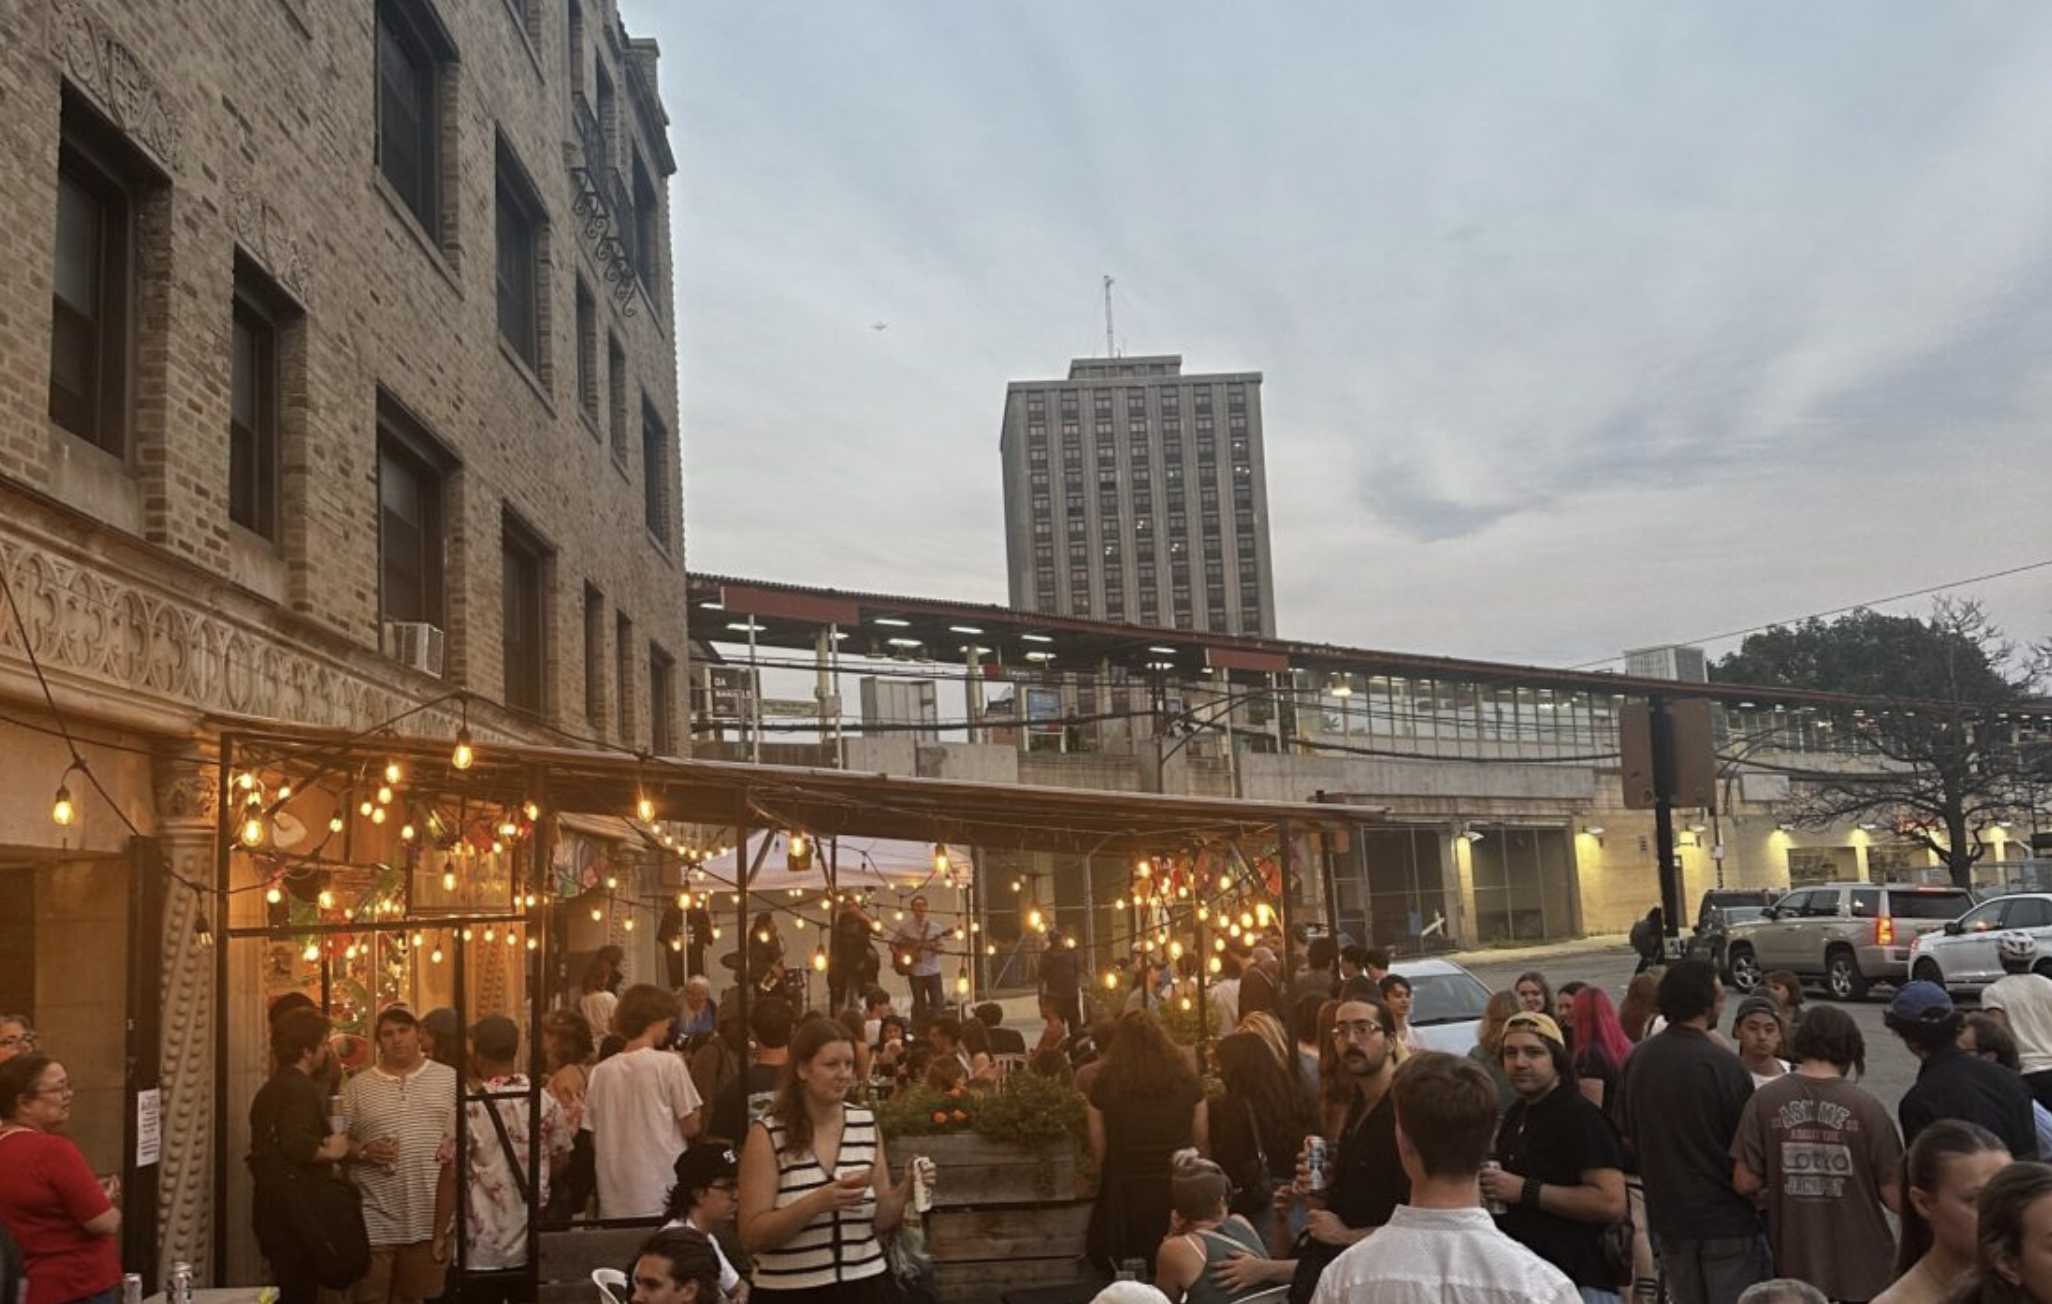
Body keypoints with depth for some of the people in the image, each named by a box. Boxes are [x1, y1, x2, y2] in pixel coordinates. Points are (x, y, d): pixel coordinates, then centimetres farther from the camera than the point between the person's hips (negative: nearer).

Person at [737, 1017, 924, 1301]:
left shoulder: (866, 1123, 3)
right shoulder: (767, 1133, -10)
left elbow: (879, 1222, 8)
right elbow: (751, 1237, -14)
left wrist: (903, 1190, -11)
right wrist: (818, 1202, -25)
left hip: (862, 1285, 4)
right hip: (789, 1291, -4)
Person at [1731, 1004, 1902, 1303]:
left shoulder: (1766, 1099, -9)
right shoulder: (1866, 1106, -13)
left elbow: (1744, 1182, -7)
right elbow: (1895, 1198, -10)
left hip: (1795, 1267, 1)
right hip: (1862, 1271, -1)